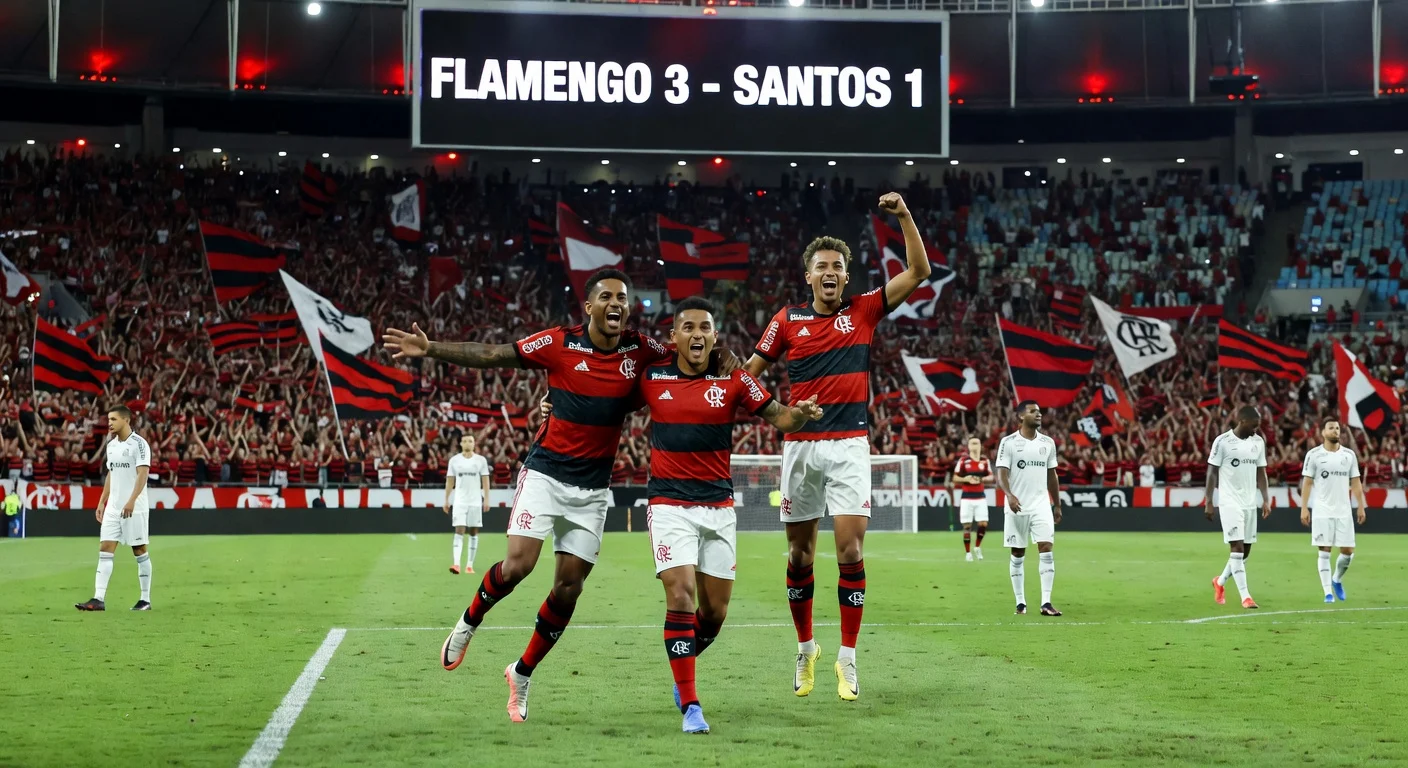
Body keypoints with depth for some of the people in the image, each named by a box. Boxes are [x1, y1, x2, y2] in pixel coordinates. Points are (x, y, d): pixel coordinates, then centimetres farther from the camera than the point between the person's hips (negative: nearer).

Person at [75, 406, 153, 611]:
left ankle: (146, 600, 9)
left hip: (134, 508, -7)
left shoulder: (138, 444, -10)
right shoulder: (111, 445, 13)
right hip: (113, 508, 7)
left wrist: (131, 501, -28)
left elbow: (142, 474, -18)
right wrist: (102, 502, 17)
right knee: (105, 549, -2)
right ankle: (98, 599, -5)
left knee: (139, 551, 1)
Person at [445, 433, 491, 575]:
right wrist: (446, 499, 4)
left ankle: (470, 564, 9)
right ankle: (456, 563, -21)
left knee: (474, 532, 3)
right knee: (459, 531, -11)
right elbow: (450, 481, 8)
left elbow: (485, 481, 3)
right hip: (459, 501, -1)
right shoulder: (454, 460, 4)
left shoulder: (481, 460, 3)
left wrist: (486, 499, -4)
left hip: (475, 501, 1)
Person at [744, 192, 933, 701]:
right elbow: (750, 371, 12)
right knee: (800, 555, 7)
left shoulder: (864, 311, 4)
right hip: (801, 446, 1)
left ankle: (847, 658, -3)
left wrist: (904, 217, -9)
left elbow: (919, 272, -1)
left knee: (850, 551, -10)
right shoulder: (788, 320, 5)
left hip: (850, 446, -1)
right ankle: (806, 648, 24)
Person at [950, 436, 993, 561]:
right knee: (967, 525, -1)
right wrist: (965, 479, -19)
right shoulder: (963, 461, -3)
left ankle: (977, 547, 18)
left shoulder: (985, 460, 4)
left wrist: (982, 479, -12)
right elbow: (955, 478, 0)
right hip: (967, 497, -2)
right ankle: (968, 552, 10)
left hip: (980, 497, 2)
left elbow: (990, 477, 10)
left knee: (983, 524, -6)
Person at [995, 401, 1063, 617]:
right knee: (1018, 554, 5)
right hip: (1017, 506, -2)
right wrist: (1009, 495, -28)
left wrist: (1057, 505, 15)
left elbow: (1052, 475, 16)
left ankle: (1046, 603, -12)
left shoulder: (1048, 443, 8)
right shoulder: (1008, 443, -4)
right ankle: (1020, 603, 13)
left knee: (1046, 549, -10)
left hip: (1041, 504, 2)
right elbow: (1001, 473, -11)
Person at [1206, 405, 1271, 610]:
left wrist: (1266, 500, 6)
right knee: (1237, 547, -12)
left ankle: (1220, 581, 33)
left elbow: (1261, 472, 14)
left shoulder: (1258, 442, 8)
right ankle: (1245, 596, -13)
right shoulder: (1222, 441, -9)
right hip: (1230, 502, -6)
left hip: (1250, 503, 6)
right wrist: (1209, 502, -9)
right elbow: (1212, 472, -5)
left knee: (1245, 550, 9)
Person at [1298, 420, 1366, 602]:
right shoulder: (1314, 455, -2)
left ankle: (1337, 580, 29)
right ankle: (1328, 592, 1)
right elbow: (1307, 483, -1)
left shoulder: (1349, 455, 7)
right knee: (1325, 552, -4)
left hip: (1343, 512, 3)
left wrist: (1361, 506, 4)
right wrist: (1304, 508, -7)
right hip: (1322, 512, -3)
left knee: (1348, 551, 2)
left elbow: (1355, 483, 10)